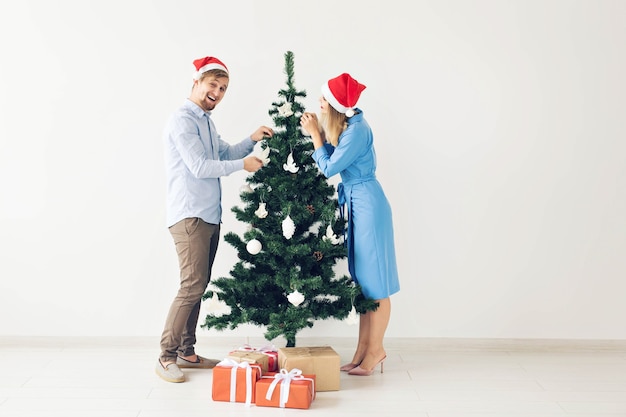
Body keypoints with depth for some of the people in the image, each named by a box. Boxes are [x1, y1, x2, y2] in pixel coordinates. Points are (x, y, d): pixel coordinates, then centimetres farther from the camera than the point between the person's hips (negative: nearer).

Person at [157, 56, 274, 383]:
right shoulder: (183, 120, -10)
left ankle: (186, 352, 16)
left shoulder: (205, 121, 20)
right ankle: (166, 358, -6)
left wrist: (252, 140, 8)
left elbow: (225, 154, 22)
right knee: (192, 286, -13)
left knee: (198, 286, 9)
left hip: (209, 216, 9)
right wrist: (242, 165, -10)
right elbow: (200, 167, -16)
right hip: (189, 216, -9)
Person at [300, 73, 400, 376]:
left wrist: (315, 134, -6)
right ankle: (363, 350, 19)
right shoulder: (347, 125, 9)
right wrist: (319, 132, 4)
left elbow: (329, 167, -15)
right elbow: (335, 158, 9)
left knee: (374, 281, 0)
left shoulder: (357, 130, -19)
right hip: (357, 204, 10)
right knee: (362, 280, 12)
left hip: (368, 204, -10)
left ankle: (375, 350, 11)